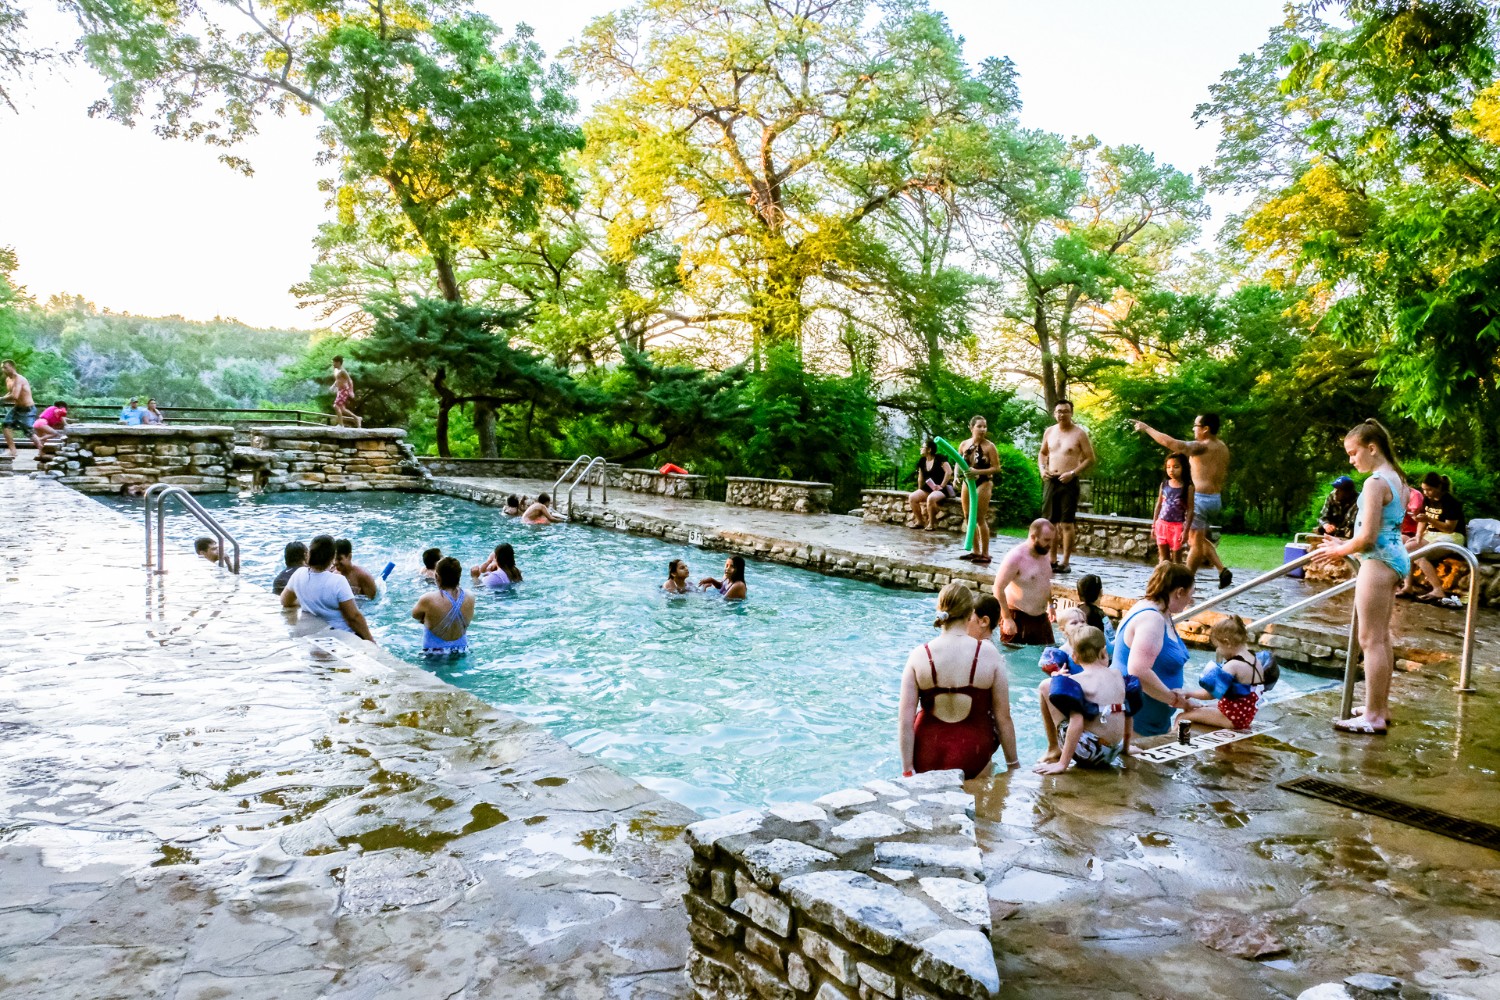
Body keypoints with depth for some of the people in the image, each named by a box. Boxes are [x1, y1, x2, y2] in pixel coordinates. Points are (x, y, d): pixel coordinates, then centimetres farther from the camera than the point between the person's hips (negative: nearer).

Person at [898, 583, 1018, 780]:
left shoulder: (919, 655, -8)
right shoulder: (988, 653, -9)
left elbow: (905, 720, -10)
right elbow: (1003, 717, -3)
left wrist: (907, 771, -3)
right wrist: (1012, 764, 9)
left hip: (927, 763, 1)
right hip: (973, 761, -1)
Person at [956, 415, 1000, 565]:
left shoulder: (989, 446, -12)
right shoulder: (965, 444, 3)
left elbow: (996, 468, -14)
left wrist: (978, 472, -24)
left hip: (983, 484, -6)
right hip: (968, 483, 6)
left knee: (980, 519, -7)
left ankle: (985, 554, -1)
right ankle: (976, 551, 21)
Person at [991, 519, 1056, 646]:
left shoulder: (1043, 554, 6)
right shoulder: (1016, 557, -19)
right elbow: (998, 588, -21)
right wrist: (1007, 619, -20)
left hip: (1041, 617, 8)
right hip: (1017, 618, -8)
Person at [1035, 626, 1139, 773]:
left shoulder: (1076, 681, -11)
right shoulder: (1118, 676, 5)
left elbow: (1077, 722, -21)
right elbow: (1128, 713, 14)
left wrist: (1062, 764, -20)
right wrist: (1125, 747, 30)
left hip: (1086, 752, -6)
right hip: (1112, 754, 6)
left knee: (1047, 686, 2)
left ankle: (1054, 749, 12)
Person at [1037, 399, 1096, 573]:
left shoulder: (1079, 434, -5)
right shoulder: (1049, 432, 10)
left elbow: (1090, 459, -5)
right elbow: (1042, 453, 22)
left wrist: (1073, 473, -16)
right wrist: (1042, 469, 4)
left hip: (1068, 482, -5)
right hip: (1050, 481, 5)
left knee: (1067, 523, -4)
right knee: (1050, 521, 8)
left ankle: (1066, 562, -1)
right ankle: (1052, 559, 17)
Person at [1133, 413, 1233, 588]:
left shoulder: (1202, 447, -16)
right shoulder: (1223, 448, 10)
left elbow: (1169, 442, -23)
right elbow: (1223, 475, 17)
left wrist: (1147, 428, -14)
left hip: (1201, 498, -9)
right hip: (1216, 499, 9)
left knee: (1195, 542, -1)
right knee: (1200, 539, 21)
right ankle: (1222, 570, 10)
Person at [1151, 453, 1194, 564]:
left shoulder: (1188, 487, -7)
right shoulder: (1164, 484, 5)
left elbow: (1190, 510, -8)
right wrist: (1154, 525, 12)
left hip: (1177, 525, -4)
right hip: (1162, 524, 4)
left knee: (1176, 557, 3)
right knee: (1163, 556, 8)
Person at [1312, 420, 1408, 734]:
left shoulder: (1375, 483, -18)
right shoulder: (1397, 479, 12)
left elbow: (1367, 537, -21)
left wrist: (1340, 551, -5)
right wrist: (1346, 546, 14)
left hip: (1379, 561, -10)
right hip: (1395, 557, 11)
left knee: (1371, 639, -5)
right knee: (1382, 636, 18)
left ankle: (1373, 717, 0)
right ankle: (1381, 707, 28)